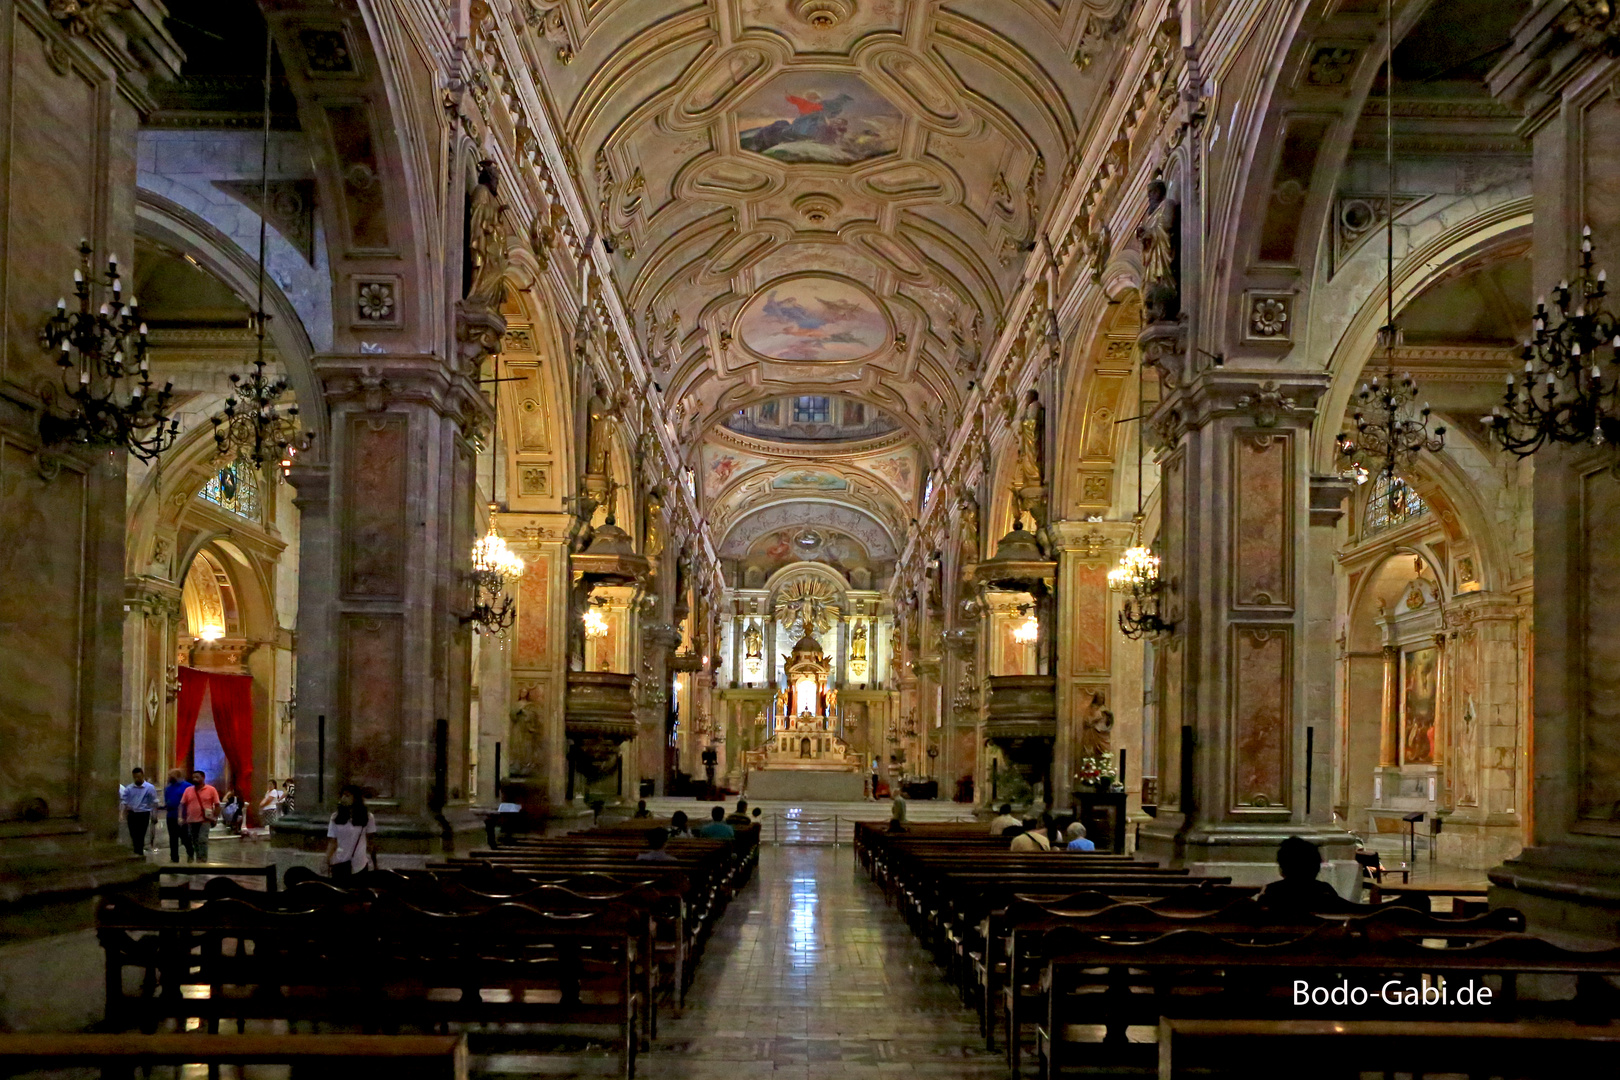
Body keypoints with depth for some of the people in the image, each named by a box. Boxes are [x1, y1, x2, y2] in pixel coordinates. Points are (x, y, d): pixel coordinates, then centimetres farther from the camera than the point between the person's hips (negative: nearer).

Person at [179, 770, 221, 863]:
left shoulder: (211, 790, -2)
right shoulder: (188, 790, 7)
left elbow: (217, 805, 0)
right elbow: (182, 804, 8)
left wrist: (215, 818, -6)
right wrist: (181, 817, -1)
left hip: (205, 820, -4)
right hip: (191, 820, 4)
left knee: (202, 840, -15)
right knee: (194, 842, 12)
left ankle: (202, 860, -12)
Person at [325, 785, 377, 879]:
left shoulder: (367, 817, 1)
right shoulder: (336, 817, 4)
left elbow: (370, 842, 6)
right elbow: (332, 842, 3)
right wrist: (327, 861, -7)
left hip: (359, 864, -1)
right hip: (339, 863, 1)